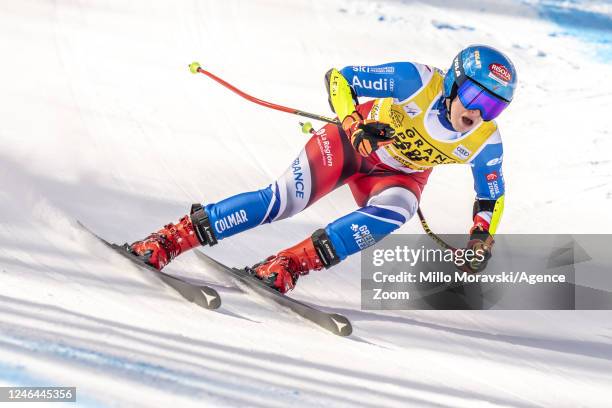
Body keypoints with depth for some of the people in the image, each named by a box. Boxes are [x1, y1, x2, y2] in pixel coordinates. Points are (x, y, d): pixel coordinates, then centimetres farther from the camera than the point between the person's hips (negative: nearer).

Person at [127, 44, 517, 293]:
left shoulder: (485, 143, -20)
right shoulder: (418, 81, -29)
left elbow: (492, 195, 0)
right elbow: (338, 78, -23)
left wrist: (481, 238, -17)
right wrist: (355, 124, -40)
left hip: (397, 175, 3)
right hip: (350, 141, -3)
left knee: (394, 213, -32)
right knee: (284, 200, -20)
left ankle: (290, 262, -30)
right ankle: (168, 240, -14)